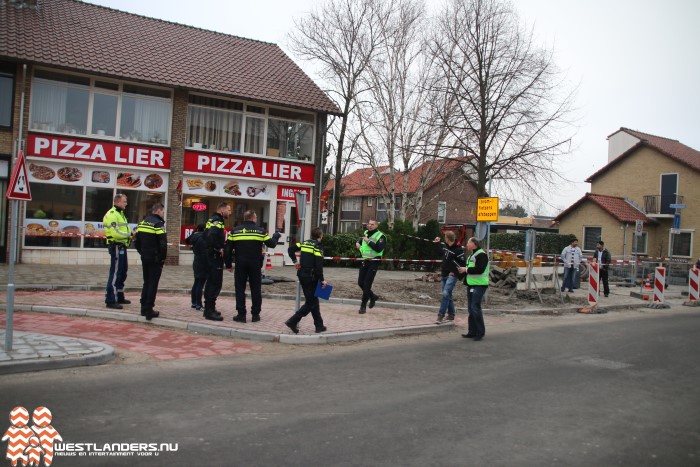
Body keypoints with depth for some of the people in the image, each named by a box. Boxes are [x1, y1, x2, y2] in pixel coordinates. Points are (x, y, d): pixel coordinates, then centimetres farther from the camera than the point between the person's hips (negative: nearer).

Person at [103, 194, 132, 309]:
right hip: (116, 246, -11)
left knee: (122, 272, 17)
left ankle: (119, 297, 29)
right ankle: (110, 300, -6)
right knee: (115, 273, -9)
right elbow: (115, 232, -23)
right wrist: (129, 234, -16)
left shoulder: (120, 214, 19)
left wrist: (130, 236, 2)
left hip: (122, 247, 11)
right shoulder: (112, 214, -14)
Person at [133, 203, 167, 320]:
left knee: (146, 282, 17)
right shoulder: (158, 224, -14)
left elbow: (136, 240, 14)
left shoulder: (142, 222, 11)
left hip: (144, 258, 7)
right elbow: (163, 244, -21)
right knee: (153, 284, -2)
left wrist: (142, 252, 18)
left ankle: (144, 307, 20)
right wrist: (163, 258, -8)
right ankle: (149, 310, -2)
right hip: (155, 259, -7)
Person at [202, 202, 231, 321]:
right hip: (216, 257, -10)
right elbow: (211, 236, -32)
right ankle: (210, 311, -7)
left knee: (210, 282, 15)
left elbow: (206, 235, 22)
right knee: (216, 283, -8)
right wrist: (219, 248, -21)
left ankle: (208, 309, 23)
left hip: (210, 256, 10)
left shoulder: (212, 220, 16)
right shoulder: (217, 222, -16)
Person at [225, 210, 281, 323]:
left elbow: (228, 249, 1)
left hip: (240, 264, 1)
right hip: (255, 264, 0)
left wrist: (228, 264, 9)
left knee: (240, 289, 6)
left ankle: (241, 314, 3)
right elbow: (271, 244, 5)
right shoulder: (260, 231, -1)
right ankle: (255, 314, 10)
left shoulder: (235, 231, 2)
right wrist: (276, 236, 25)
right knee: (255, 289, 8)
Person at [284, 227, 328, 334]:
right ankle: (293, 321, -10)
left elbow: (290, 249, 8)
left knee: (313, 300, 15)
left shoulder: (305, 243, 10)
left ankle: (319, 326, 19)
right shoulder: (318, 247, -11)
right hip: (311, 277, -8)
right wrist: (322, 280, -12)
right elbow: (318, 266, -17)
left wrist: (294, 261, 12)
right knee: (311, 302, 0)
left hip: (302, 275, 8)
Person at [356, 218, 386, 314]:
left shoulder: (380, 236, -10)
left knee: (367, 284, -9)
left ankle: (363, 306, -1)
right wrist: (358, 242, 13)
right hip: (364, 262, 7)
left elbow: (379, 249, -24)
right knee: (360, 282, 9)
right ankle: (372, 297, 33)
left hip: (373, 262, -7)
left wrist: (368, 241, -23)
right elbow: (360, 239, 35)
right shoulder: (366, 233, 12)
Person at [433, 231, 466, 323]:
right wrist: (437, 242, 23)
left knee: (446, 293, -19)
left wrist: (454, 272, -15)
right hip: (445, 274, 9)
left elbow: (462, 263, -14)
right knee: (448, 295, 13)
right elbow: (440, 248, 34)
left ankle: (441, 314, -17)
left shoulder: (459, 249, -16)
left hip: (452, 275, -9)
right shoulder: (445, 246, 8)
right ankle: (451, 314, 23)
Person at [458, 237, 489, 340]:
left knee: (475, 307, -11)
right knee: (471, 308, 11)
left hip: (479, 285, -10)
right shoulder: (471, 255, 19)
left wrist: (466, 269, -15)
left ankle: (480, 332, -3)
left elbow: (480, 269, -23)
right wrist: (463, 270, 7)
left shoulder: (481, 255, -13)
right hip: (471, 284, 10)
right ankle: (472, 331, 18)